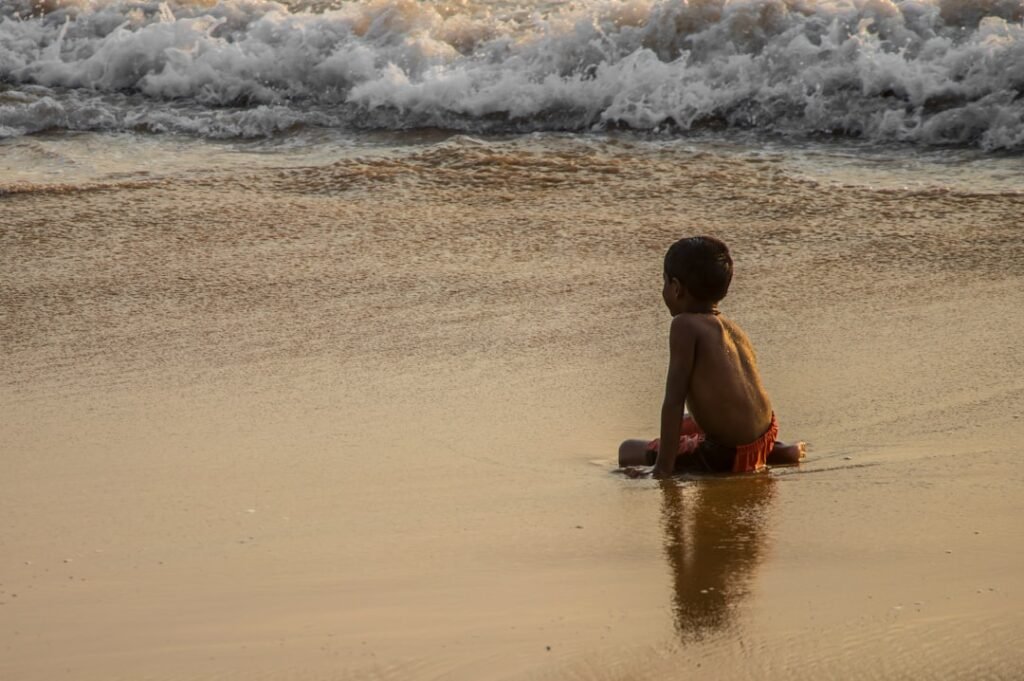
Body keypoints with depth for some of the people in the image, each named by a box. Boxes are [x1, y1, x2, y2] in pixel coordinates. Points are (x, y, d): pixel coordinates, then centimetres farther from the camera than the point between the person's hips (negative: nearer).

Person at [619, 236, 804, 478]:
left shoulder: (685, 325, -13)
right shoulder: (732, 328, 12)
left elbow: (674, 401, -17)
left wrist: (663, 469, -17)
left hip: (728, 455, -9)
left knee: (628, 451, 2)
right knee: (686, 423, 37)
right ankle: (774, 453, 16)